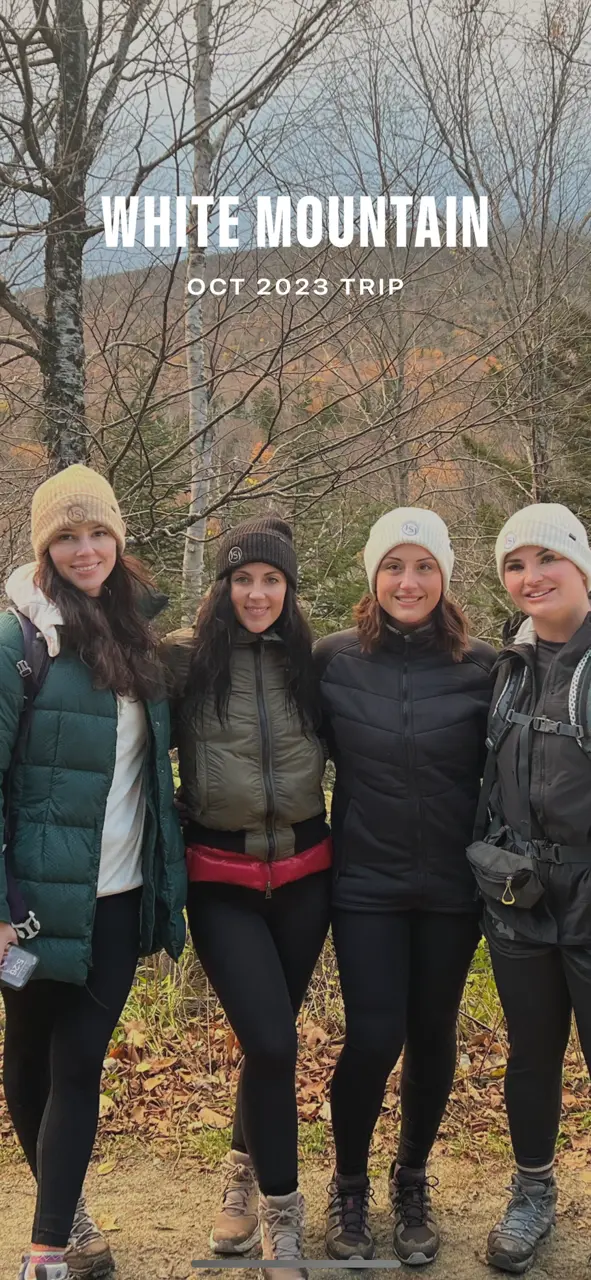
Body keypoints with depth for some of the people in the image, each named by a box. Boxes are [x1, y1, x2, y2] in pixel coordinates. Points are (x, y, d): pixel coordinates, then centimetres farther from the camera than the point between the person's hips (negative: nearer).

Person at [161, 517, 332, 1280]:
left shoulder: (310, 660, 2)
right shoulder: (183, 658, -7)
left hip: (303, 872, 3)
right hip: (222, 879, -3)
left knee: (271, 1039, 13)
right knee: (271, 1042, -11)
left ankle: (245, 1174, 40)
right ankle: (281, 1210, 11)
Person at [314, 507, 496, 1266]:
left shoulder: (480, 667, -4)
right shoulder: (333, 659, -4)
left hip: (451, 888, 1)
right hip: (366, 884, -1)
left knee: (432, 1038, 11)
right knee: (373, 1039, -4)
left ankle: (412, 1183, 35)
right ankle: (348, 1187, 23)